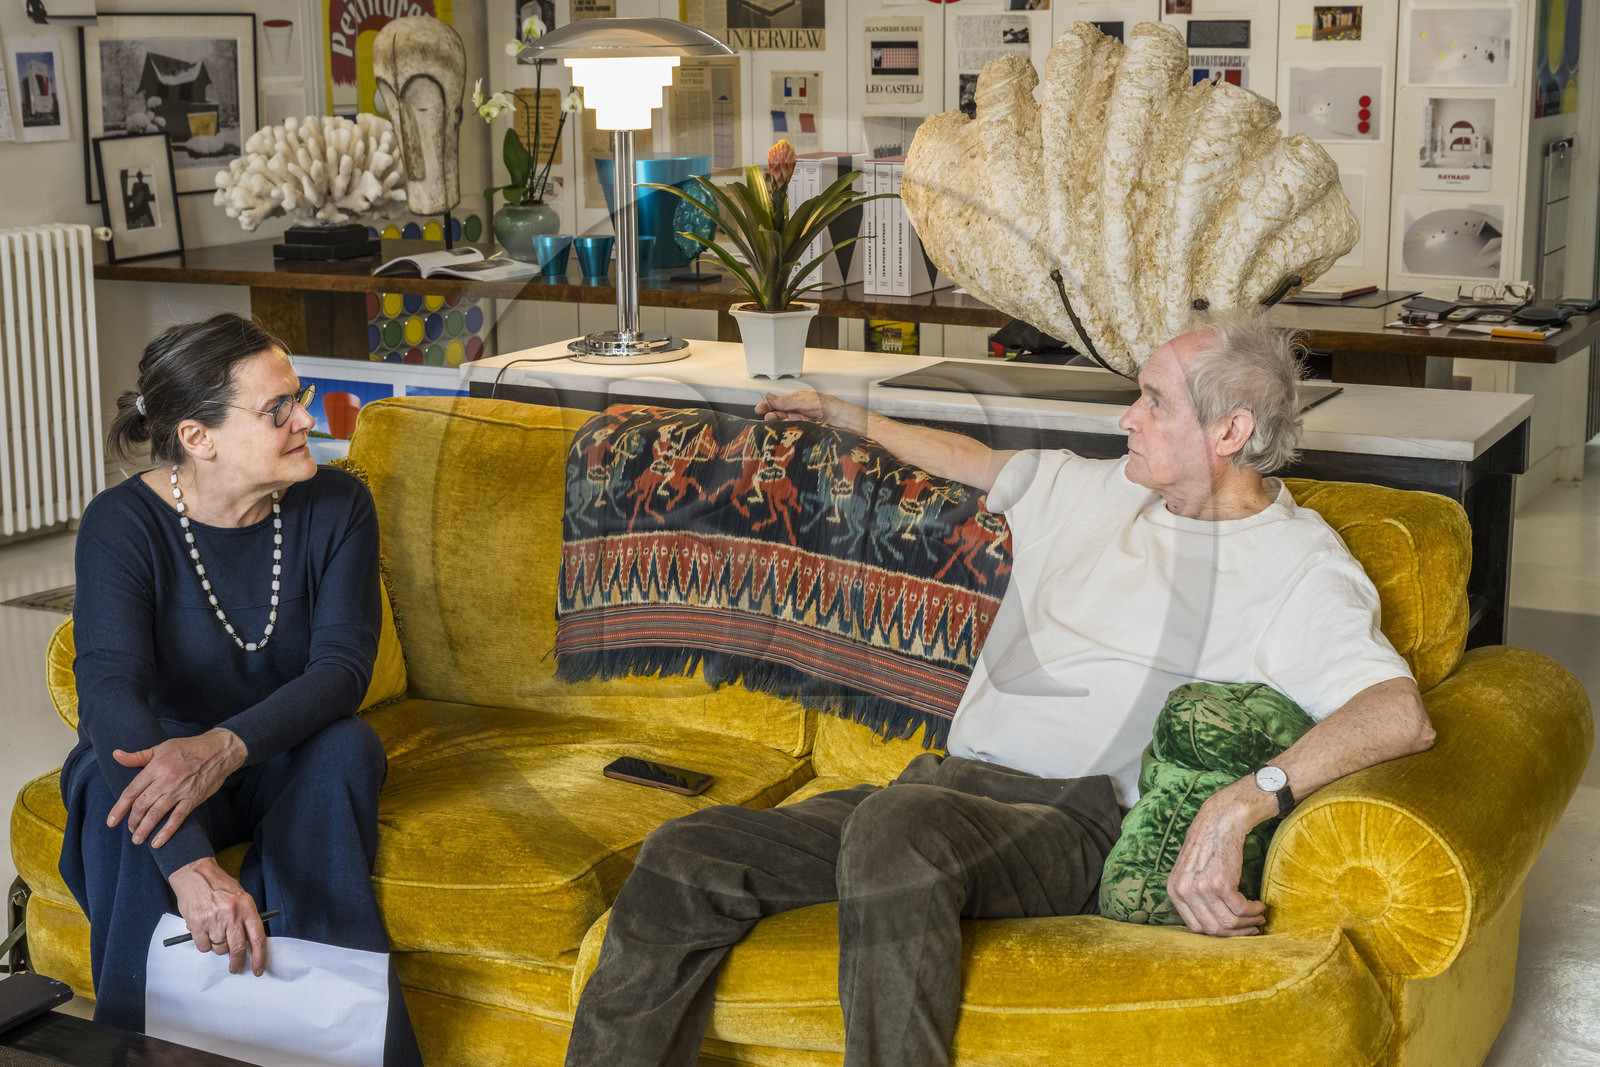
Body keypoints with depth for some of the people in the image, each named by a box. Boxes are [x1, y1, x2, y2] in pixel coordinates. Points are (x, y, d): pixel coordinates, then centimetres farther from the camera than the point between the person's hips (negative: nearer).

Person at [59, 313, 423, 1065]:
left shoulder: (336, 506, -12)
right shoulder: (123, 524, -20)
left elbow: (342, 667, -22)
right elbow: (109, 691, -35)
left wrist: (225, 746, -45)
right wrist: (191, 866, -52)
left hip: (289, 765, 2)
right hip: (163, 752, -1)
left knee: (346, 746, -32)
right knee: (120, 781, -35)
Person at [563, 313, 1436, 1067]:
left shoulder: (1298, 565, -2)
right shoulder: (1095, 490, 21)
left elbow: (1400, 713, -20)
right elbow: (973, 461, 41)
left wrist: (1242, 802, -34)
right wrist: (842, 415, 52)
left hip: (1076, 823, -7)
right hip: (952, 783, 7)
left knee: (898, 823, -41)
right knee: (686, 857, -16)